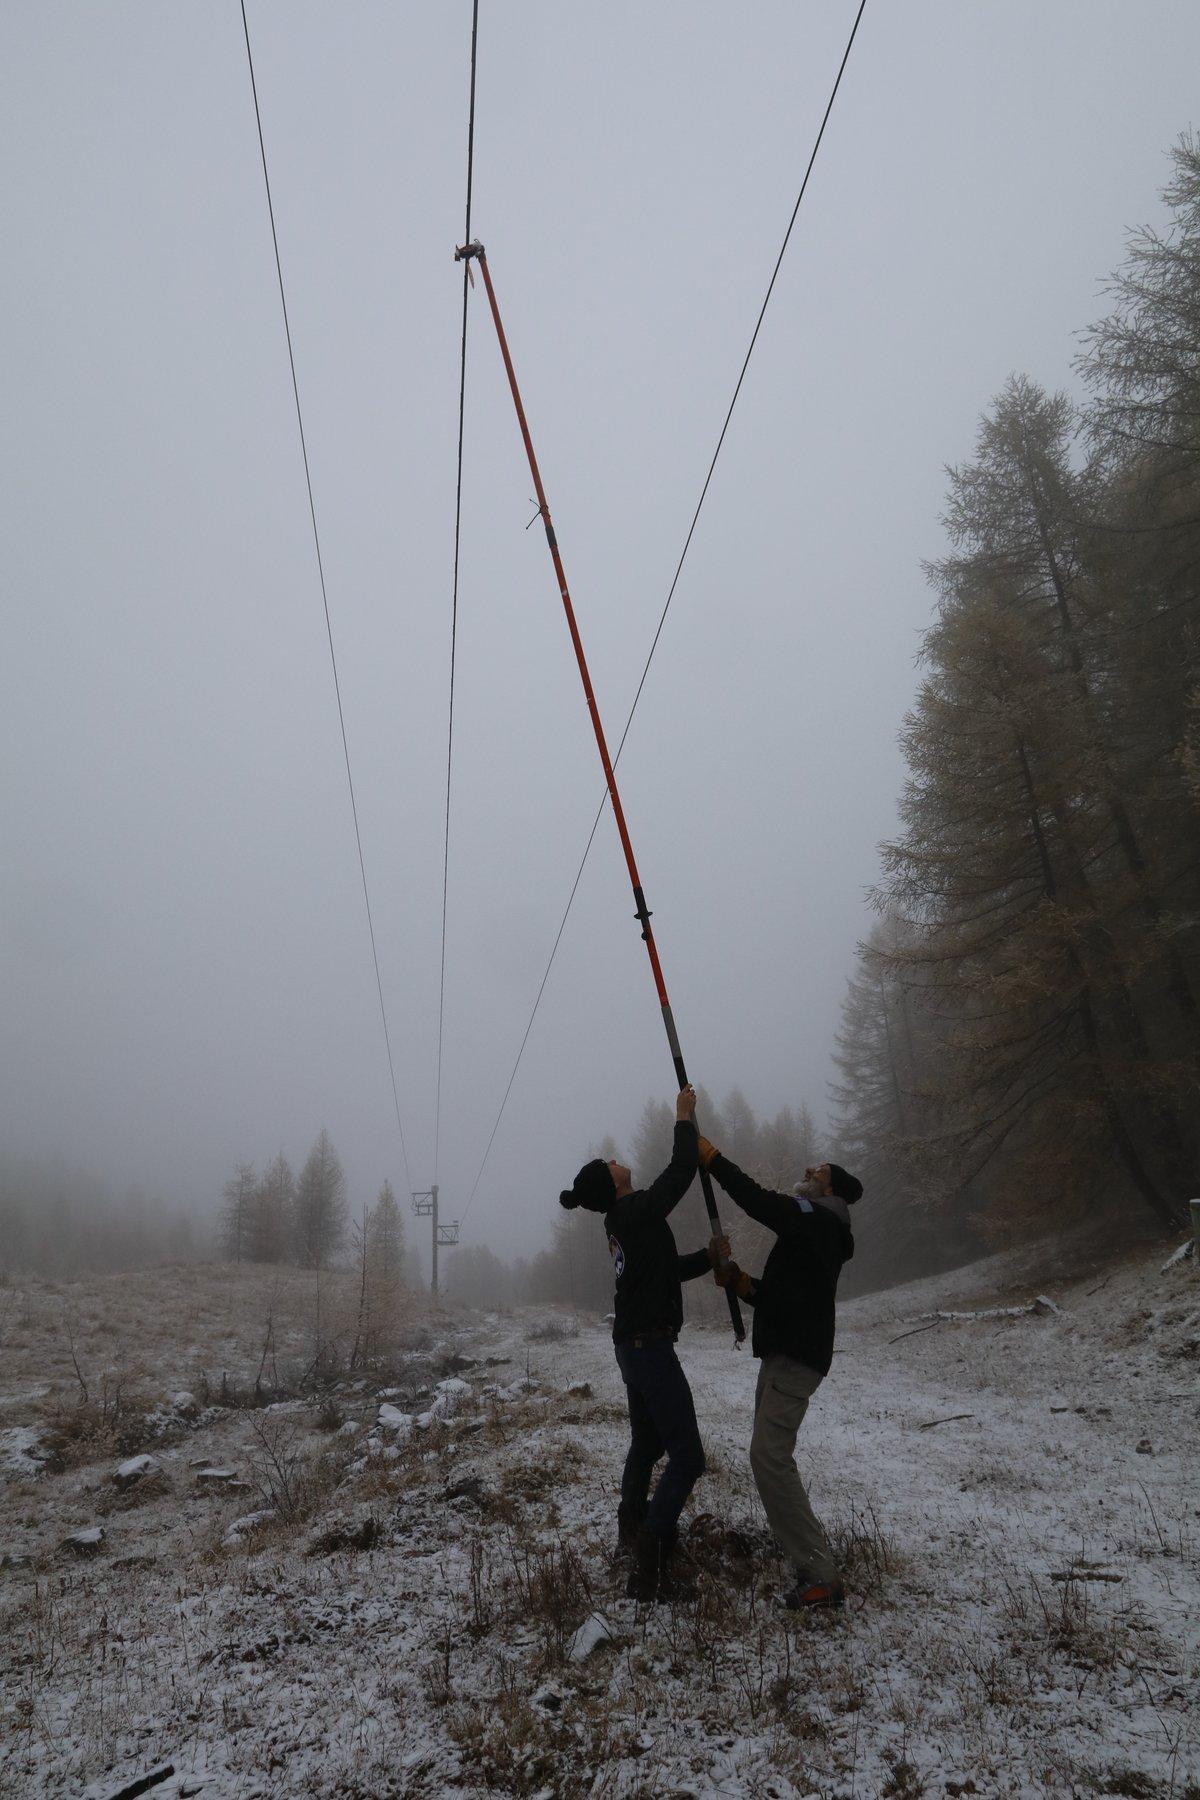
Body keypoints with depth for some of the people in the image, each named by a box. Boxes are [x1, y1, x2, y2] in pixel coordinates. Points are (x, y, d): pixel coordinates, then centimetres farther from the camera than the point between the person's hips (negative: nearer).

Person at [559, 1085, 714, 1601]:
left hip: (632, 1345, 10)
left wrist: (709, 1258, 17)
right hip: (651, 1346, -10)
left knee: (646, 1443, 25)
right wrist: (684, 1118, -5)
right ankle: (651, 1568, -11)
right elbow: (682, 1169, -17)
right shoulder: (640, 1211, -18)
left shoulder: (621, 1224, 10)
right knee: (687, 1457, -8)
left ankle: (631, 1534, 41)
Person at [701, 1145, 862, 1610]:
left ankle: (820, 1576, -11)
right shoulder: (811, 1232, 21)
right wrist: (733, 1276, 8)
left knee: (770, 1455, -14)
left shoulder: (819, 1221, -11)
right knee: (770, 1453, 17)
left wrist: (712, 1157, -17)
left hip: (796, 1358, -11)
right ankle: (806, 1542, 29)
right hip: (785, 1353, 11)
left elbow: (758, 1201, -25)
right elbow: (774, 1296, 22)